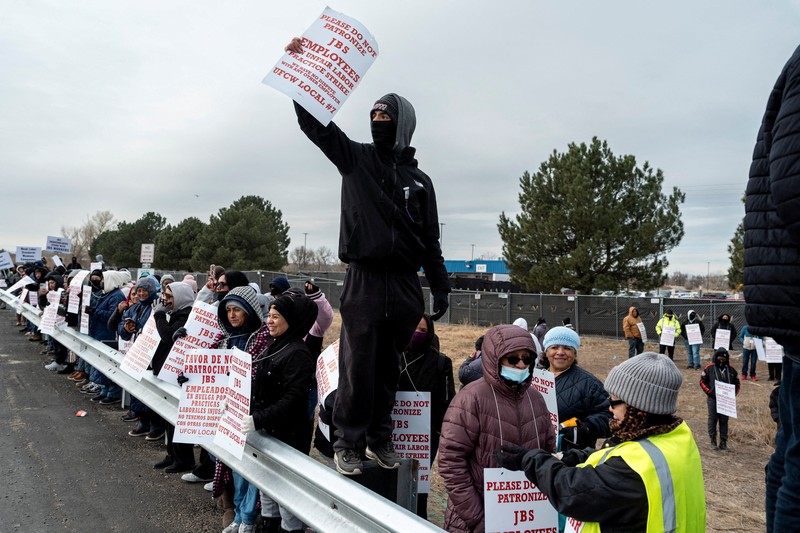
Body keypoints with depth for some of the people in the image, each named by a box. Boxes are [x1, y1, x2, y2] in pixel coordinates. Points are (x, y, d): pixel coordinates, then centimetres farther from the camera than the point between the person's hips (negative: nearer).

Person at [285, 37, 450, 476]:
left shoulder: (419, 180, 14)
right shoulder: (356, 158, 9)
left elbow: (430, 241, 13)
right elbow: (315, 123, 1)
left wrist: (440, 288, 6)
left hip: (405, 284, 2)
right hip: (364, 279, -2)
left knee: (389, 366, 8)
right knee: (358, 365, -4)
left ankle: (380, 440, 20)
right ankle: (348, 443, 8)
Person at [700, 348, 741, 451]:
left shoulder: (731, 370, 8)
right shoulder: (709, 368, -1)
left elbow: (737, 383, 16)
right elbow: (702, 381, 2)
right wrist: (708, 391, -8)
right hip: (713, 398, -2)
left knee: (724, 420, 6)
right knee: (713, 419, 0)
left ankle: (723, 441, 13)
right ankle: (713, 440, 9)